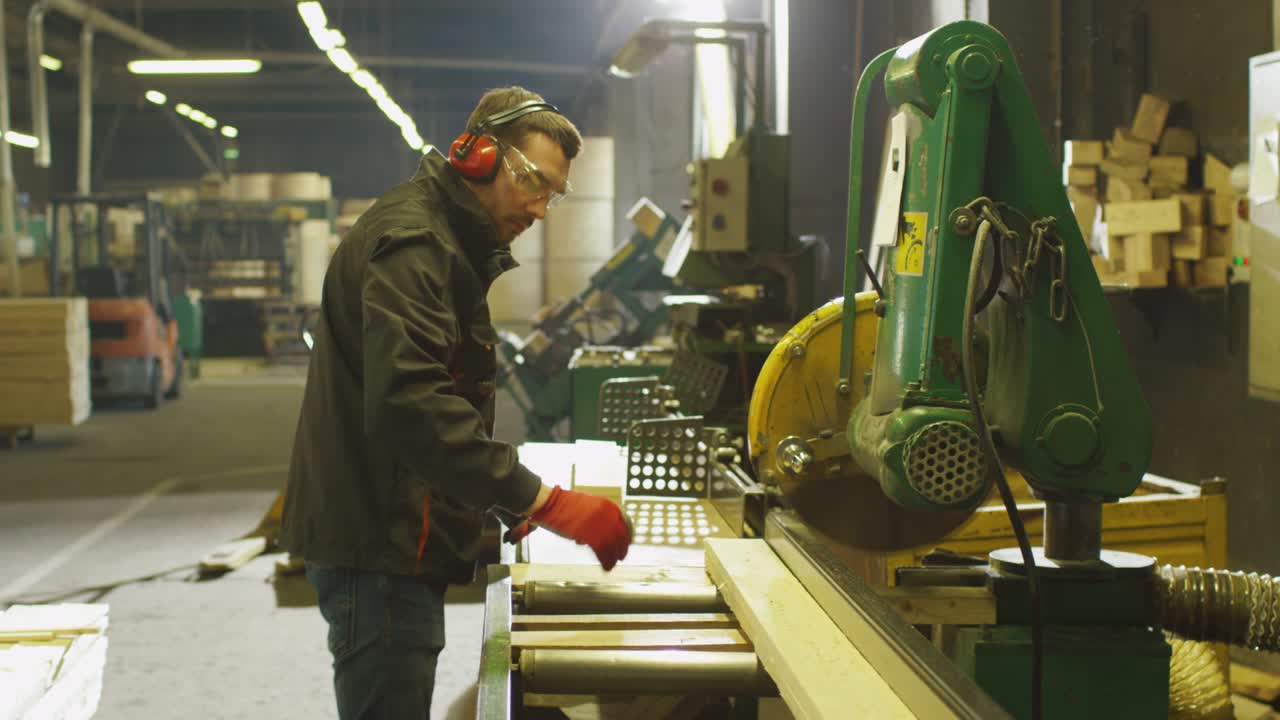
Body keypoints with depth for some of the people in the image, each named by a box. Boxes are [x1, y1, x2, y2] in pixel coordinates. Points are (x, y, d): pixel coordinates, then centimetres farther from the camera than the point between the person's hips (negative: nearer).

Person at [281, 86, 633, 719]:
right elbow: (409, 405, -30)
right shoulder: (411, 242, -16)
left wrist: (503, 499, 13)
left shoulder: (455, 246, 19)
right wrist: (542, 502, -33)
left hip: (398, 541, 11)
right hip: (379, 547, -11)